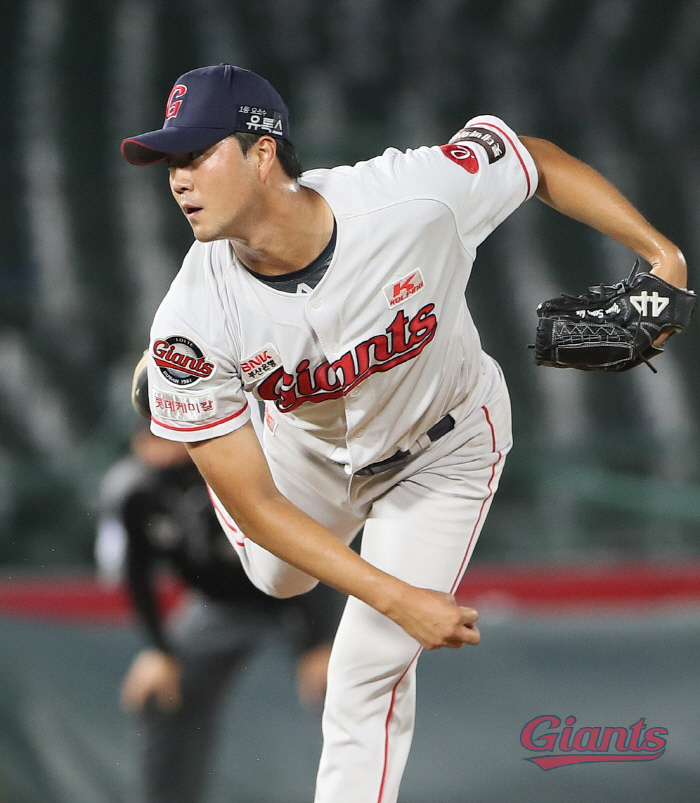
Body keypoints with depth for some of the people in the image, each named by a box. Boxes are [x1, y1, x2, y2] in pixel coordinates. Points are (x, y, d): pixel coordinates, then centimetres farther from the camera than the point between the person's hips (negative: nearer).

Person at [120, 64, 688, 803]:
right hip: (310, 449, 2)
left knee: (369, 668, -5)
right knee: (277, 574, 30)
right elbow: (257, 506, -26)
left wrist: (659, 255, -26)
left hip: (445, 450, -2)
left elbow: (539, 161, -18)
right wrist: (397, 599, -31)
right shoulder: (192, 324, -34)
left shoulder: (414, 196, -39)